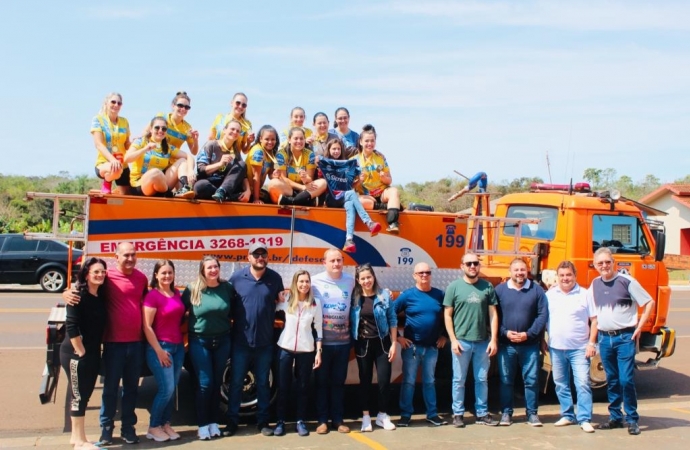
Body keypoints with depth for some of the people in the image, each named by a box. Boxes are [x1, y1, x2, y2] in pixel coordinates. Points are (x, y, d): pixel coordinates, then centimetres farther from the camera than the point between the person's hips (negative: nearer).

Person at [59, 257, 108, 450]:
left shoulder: (102, 295, 8)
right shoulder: (78, 296, -14)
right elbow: (71, 327, -20)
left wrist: (94, 351, 9)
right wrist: (81, 352, -18)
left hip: (93, 353, 8)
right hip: (76, 353, -8)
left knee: (84, 394, 14)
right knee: (78, 395, -1)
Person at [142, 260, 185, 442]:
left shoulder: (177, 293, 10)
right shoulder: (152, 296, -11)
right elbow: (147, 327, -13)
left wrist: (183, 341, 9)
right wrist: (159, 350, -15)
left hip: (178, 346, 7)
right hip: (160, 347, -7)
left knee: (172, 390, 9)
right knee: (166, 389, -8)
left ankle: (166, 424, 21)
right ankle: (153, 427, 7)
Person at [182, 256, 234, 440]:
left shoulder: (227, 288, -2)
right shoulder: (192, 289, -8)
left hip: (222, 341, 2)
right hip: (199, 341, -2)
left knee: (217, 383, 9)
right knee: (205, 383, -3)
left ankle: (213, 422, 19)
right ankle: (202, 424, 8)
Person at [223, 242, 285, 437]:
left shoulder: (275, 278, -1)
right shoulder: (237, 277, -4)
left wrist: (271, 320, 2)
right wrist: (237, 321, -3)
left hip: (265, 341, 1)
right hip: (241, 341, -1)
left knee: (263, 383, 10)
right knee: (236, 382, 5)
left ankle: (263, 422, 19)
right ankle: (232, 421, 15)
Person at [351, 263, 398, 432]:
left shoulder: (384, 295, -4)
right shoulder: (354, 298, -3)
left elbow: (392, 320, -2)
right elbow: (350, 320, 2)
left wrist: (394, 344, -5)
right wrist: (351, 343, -6)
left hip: (382, 343, 0)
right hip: (362, 344, 1)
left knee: (384, 379, 0)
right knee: (365, 380, 8)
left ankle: (382, 415, 16)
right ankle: (366, 416, 17)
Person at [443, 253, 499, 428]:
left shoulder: (487, 287, 5)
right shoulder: (454, 287, -1)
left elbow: (493, 314, 6)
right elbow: (447, 315, 0)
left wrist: (493, 340, 0)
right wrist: (453, 340, -7)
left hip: (483, 342, 2)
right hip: (461, 341, -2)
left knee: (482, 379, 10)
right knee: (459, 380, 4)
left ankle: (482, 413, 21)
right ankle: (458, 413, 14)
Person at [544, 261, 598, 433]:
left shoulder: (585, 295, -1)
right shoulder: (549, 295, 6)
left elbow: (594, 320, -1)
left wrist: (592, 343, -7)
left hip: (579, 348, -3)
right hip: (556, 348, 3)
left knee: (583, 383, -6)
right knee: (561, 384, 11)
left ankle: (585, 419, -1)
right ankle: (567, 415, 23)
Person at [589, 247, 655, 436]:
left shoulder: (627, 281, -7)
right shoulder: (595, 285, 8)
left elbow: (649, 303, -3)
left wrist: (639, 327, -7)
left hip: (625, 337, -5)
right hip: (604, 338, 5)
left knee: (626, 379, -7)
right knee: (612, 380, 11)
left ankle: (632, 419, 5)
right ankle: (615, 417, 19)